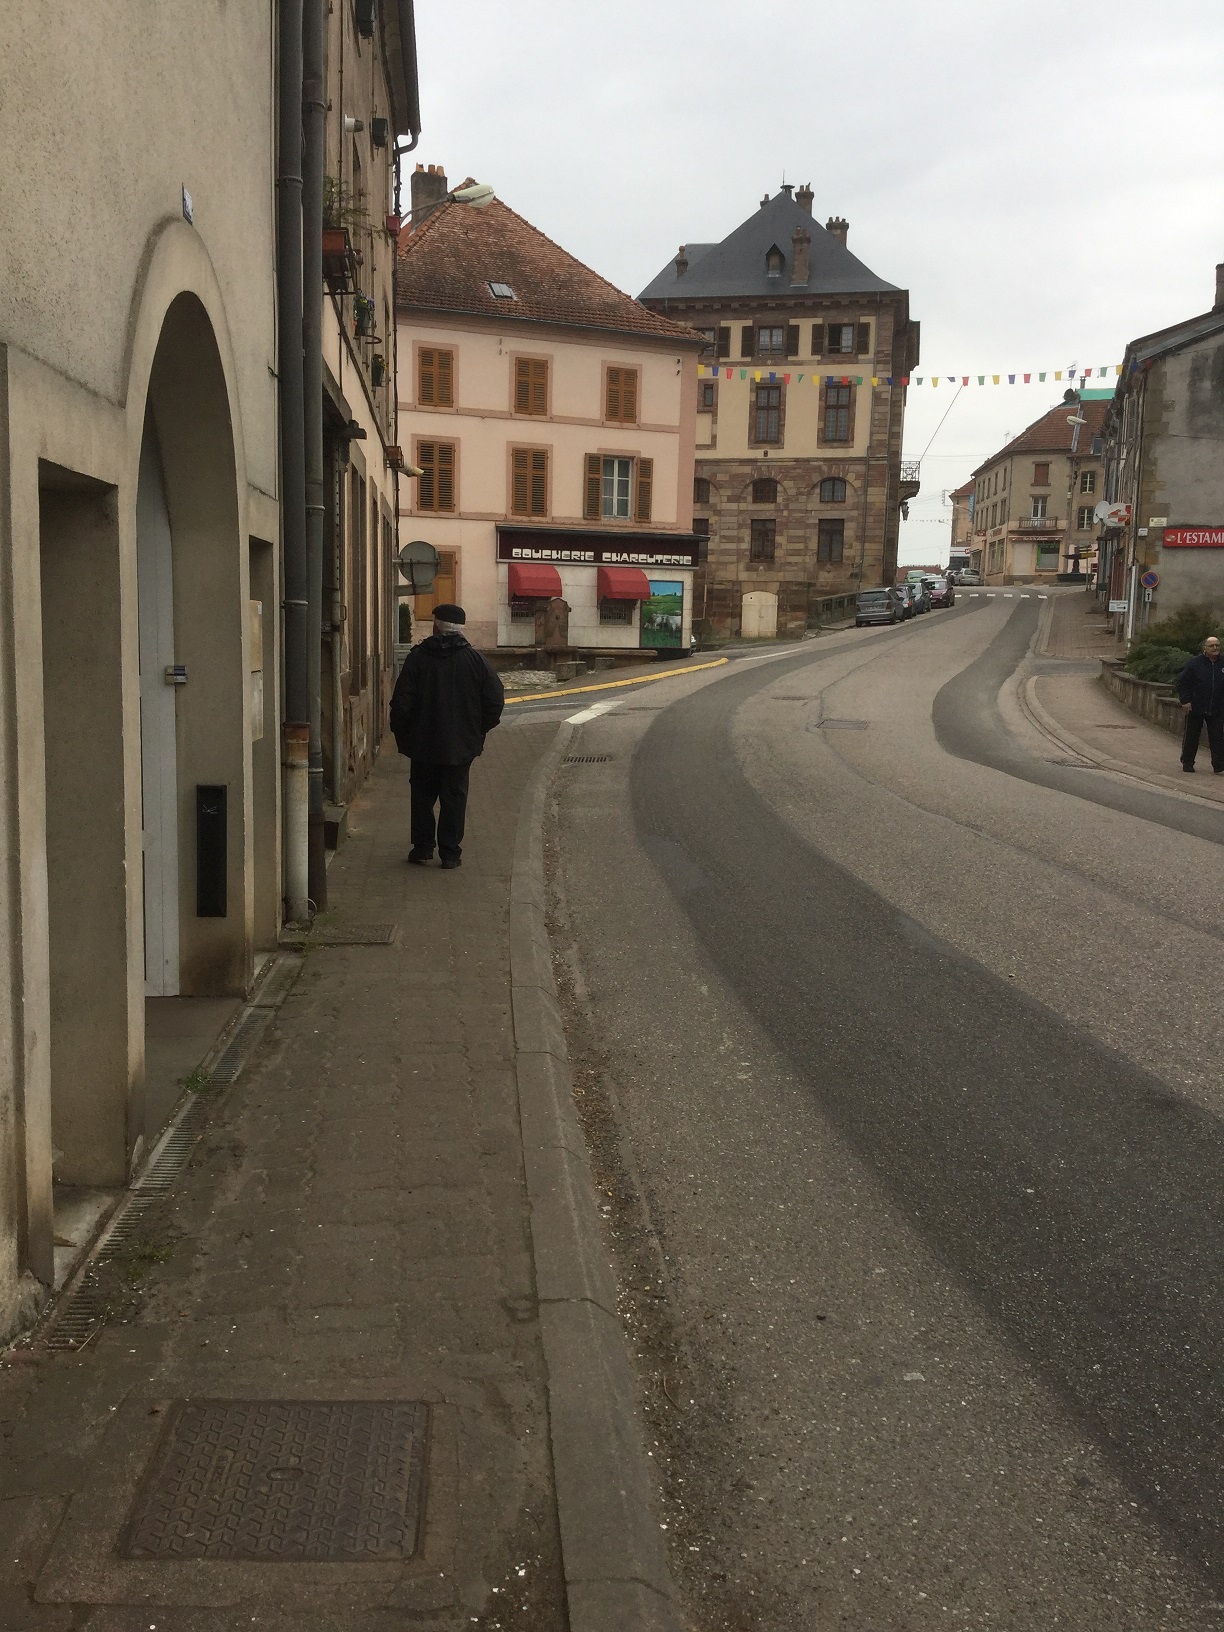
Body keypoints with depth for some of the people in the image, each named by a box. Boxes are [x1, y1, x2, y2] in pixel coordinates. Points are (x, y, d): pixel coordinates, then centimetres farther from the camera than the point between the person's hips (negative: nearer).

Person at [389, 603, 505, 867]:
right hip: (461, 746, 1)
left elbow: (401, 702, -9)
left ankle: (422, 848, 17)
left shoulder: (417, 657, -7)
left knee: (422, 796, 14)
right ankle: (450, 853, 8)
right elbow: (495, 699, -3)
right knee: (454, 798, 8)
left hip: (423, 745, 0)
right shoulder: (474, 660, -4)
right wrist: (479, 730, 9)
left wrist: (402, 734, 4)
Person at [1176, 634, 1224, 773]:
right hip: (1196, 709, -2)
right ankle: (1187, 763, 20)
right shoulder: (1195, 663, -5)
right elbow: (1182, 682, -3)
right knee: (1191, 737, 7)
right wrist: (1185, 701, -9)